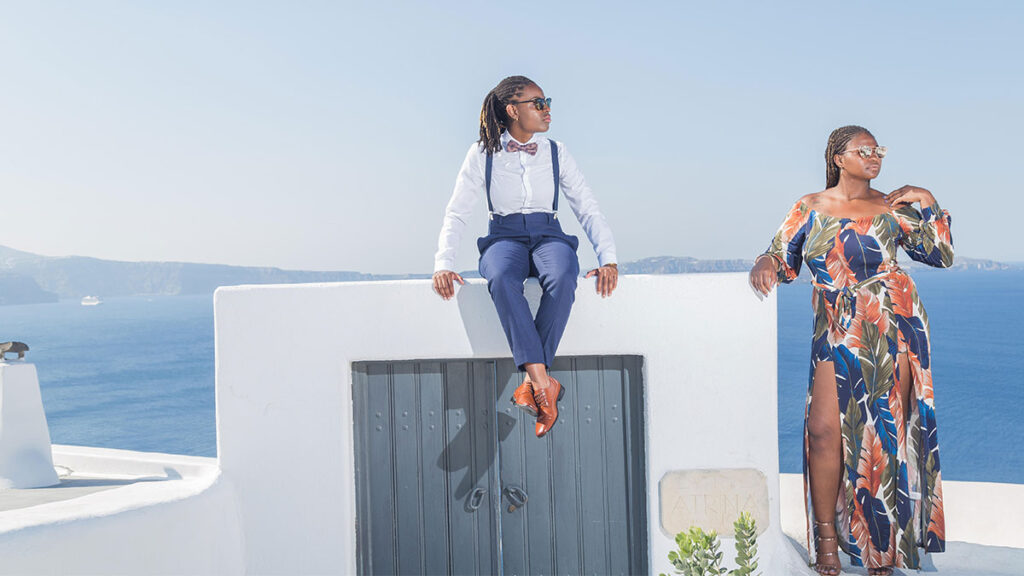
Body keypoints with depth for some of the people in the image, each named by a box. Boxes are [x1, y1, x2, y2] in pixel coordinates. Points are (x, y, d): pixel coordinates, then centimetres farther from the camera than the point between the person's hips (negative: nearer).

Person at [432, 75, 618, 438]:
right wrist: (443, 264, -14)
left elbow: (588, 210, 8)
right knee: (501, 279, -39)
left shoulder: (555, 153, 11)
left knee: (563, 278, -37)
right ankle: (544, 385, -44)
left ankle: (533, 384, -35)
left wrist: (608, 260, -8)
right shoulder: (482, 154, 6)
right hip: (504, 238, -1)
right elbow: (457, 212, 3)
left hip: (548, 236, 1)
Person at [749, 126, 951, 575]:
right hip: (837, 333, 0)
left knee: (888, 430, 1)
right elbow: (784, 261, 12)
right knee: (825, 428, -11)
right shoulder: (810, 208, 9)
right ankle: (826, 535, 4)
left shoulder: (893, 209, 8)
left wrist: (928, 204, 3)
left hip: (895, 327, 0)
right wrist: (765, 263, -10)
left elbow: (941, 256, 10)